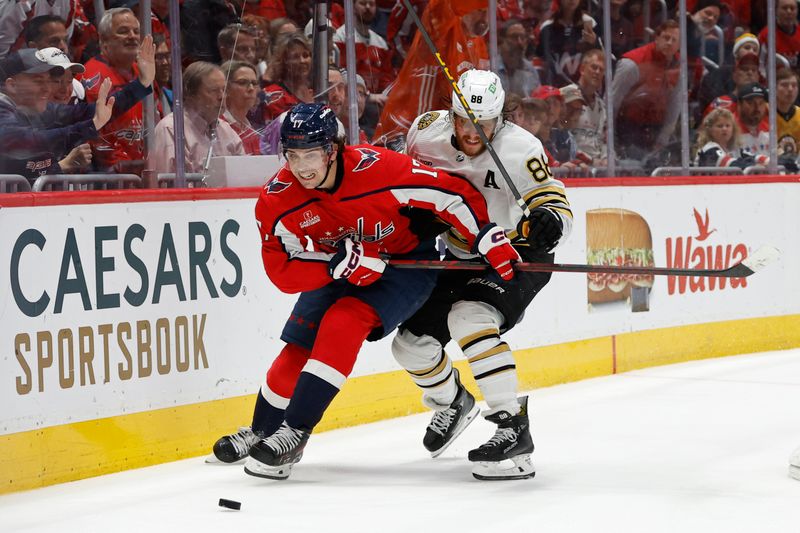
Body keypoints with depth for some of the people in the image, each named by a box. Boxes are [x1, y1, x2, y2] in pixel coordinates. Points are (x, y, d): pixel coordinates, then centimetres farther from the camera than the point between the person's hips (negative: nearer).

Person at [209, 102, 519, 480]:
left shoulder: (378, 168, -32)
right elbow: (282, 270, -19)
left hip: (408, 261, -4)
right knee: (299, 345, 0)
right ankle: (262, 431, 25)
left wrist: (491, 241, -26)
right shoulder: (277, 201, -21)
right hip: (339, 272, 4)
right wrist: (338, 264, -34)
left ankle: (295, 432, -20)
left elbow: (454, 194, -24)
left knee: (344, 322, -25)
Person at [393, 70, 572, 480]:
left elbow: (557, 203, -24)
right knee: (411, 342, 3)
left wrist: (549, 220, -46)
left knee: (467, 317, -32)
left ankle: (513, 428, -31)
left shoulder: (520, 149, -25)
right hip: (461, 257, 6)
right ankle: (451, 403, 37)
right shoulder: (427, 131, -11)